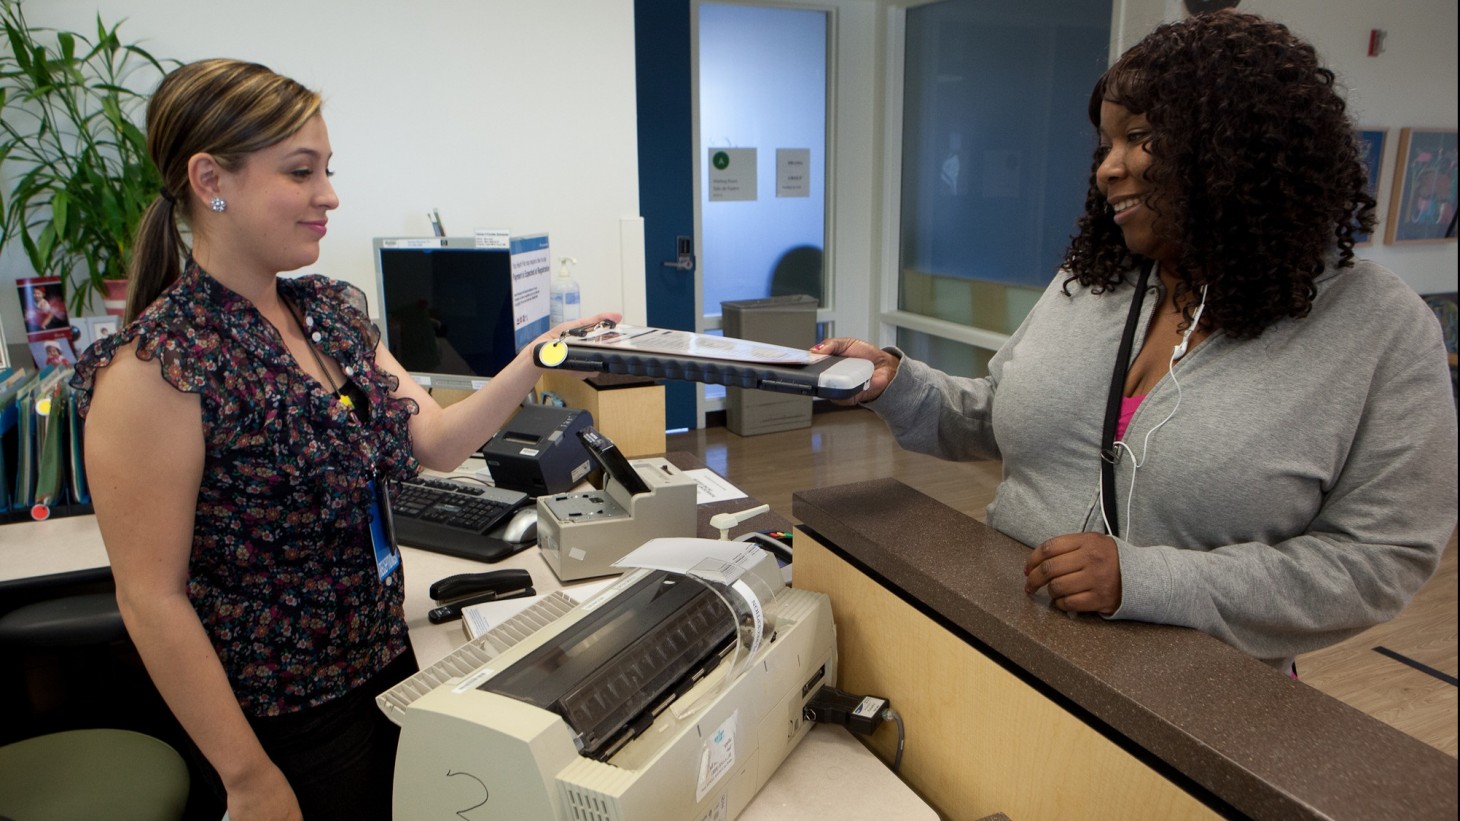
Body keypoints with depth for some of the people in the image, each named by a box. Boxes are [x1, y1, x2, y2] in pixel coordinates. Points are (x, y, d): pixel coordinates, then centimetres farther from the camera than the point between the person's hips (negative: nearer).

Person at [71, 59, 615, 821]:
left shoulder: (334, 311, 1)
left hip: (388, 666, 7)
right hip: (284, 720, -6)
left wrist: (535, 362, -10)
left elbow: (437, 440, 3)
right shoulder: (158, 364, -21)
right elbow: (151, 597, -20)